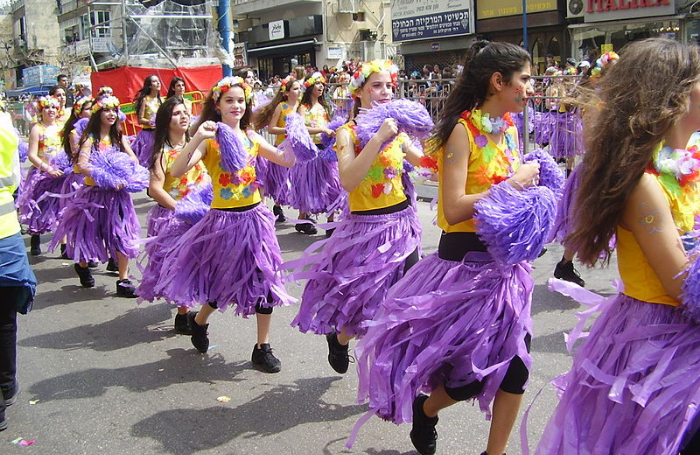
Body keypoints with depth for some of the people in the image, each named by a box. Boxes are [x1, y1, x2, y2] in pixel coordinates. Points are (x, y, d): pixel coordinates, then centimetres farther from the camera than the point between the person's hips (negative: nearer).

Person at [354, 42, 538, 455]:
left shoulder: (509, 129, 9)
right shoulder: (462, 129, -14)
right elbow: (454, 210, -22)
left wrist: (529, 181, 1)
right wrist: (512, 184, -17)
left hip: (506, 261, 7)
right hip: (466, 262, -7)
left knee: (515, 365, 7)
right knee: (474, 372, 2)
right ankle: (424, 410, 34)